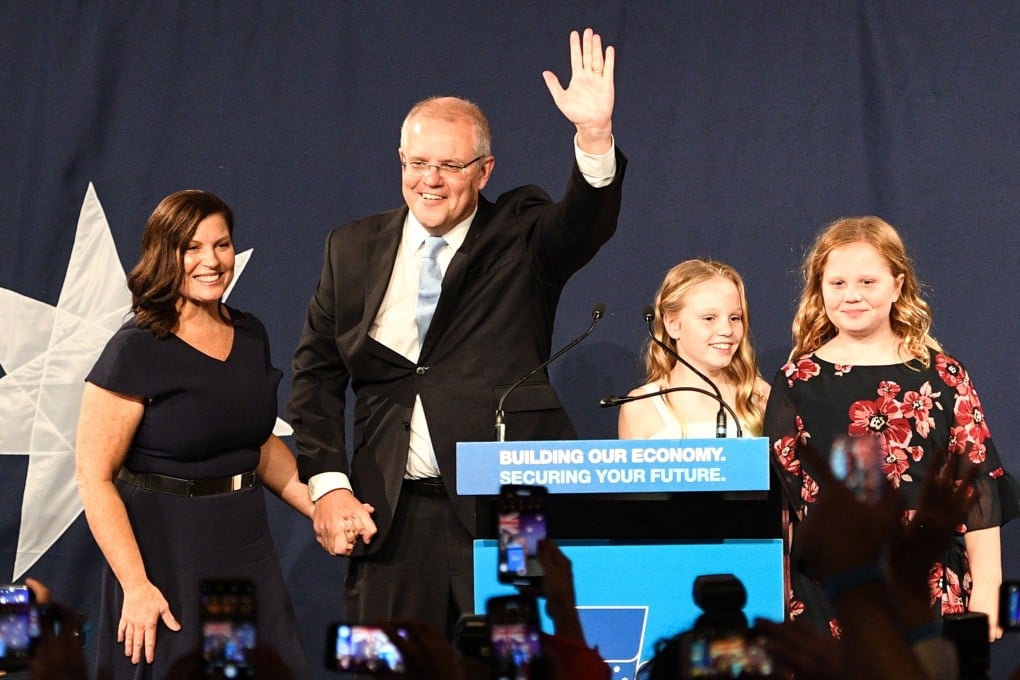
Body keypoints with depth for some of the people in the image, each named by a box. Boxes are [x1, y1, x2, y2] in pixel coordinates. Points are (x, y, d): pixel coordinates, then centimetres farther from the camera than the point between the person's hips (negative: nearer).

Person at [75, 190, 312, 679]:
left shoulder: (249, 335, 6)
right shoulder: (136, 352, -14)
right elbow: (94, 477, -16)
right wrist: (136, 585, -21)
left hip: (246, 546, 6)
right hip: (167, 552, -6)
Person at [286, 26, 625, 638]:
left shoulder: (521, 235, 3)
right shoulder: (354, 249, 11)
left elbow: (586, 224, -18)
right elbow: (316, 374, 11)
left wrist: (596, 136, -37)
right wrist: (328, 484, -1)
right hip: (391, 513, 3)